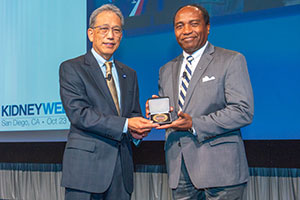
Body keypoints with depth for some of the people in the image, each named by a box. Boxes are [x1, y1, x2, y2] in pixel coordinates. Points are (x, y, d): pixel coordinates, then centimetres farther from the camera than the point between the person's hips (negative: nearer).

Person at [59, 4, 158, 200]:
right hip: (86, 165, -5)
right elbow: (78, 113, -13)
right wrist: (125, 124, -20)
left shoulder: (129, 74, 18)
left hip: (122, 166, 5)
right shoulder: (71, 68, -1)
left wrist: (138, 129, -5)